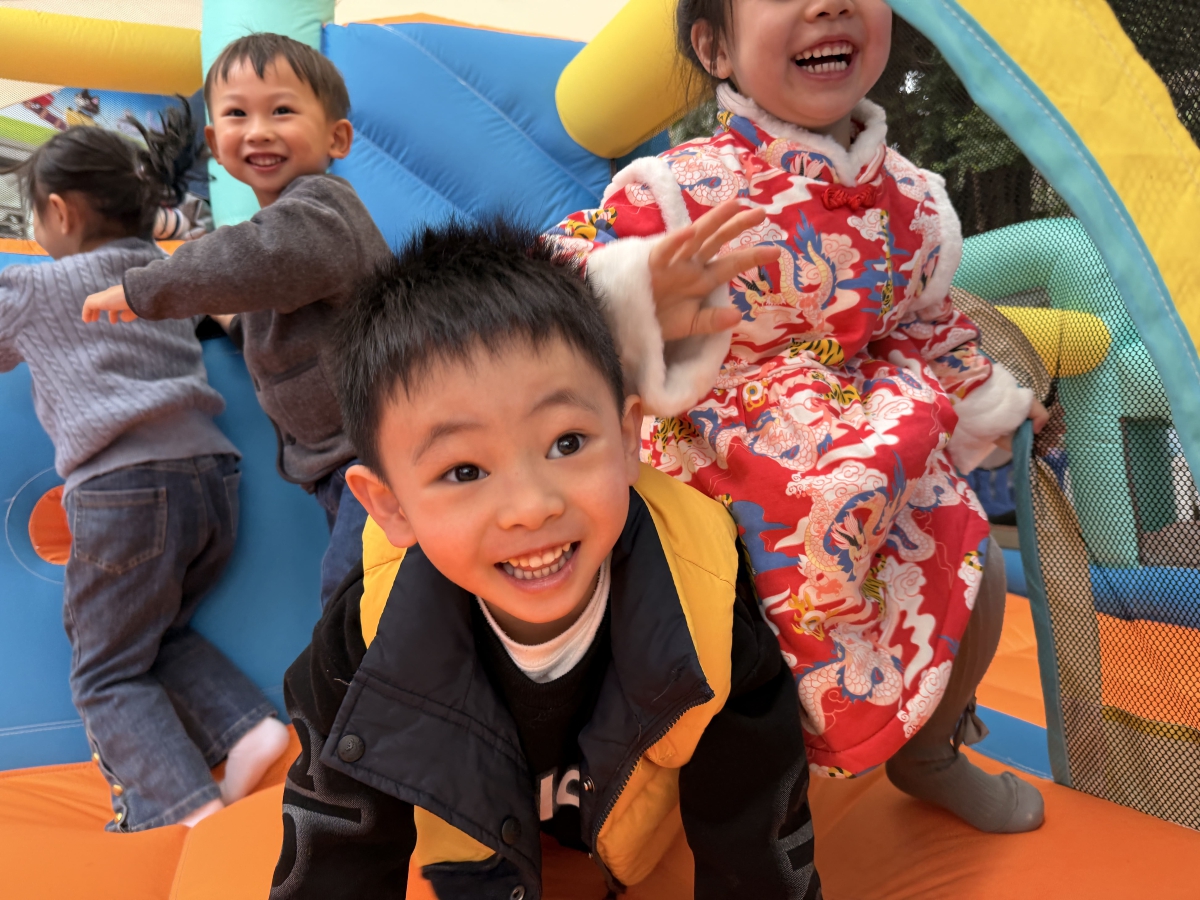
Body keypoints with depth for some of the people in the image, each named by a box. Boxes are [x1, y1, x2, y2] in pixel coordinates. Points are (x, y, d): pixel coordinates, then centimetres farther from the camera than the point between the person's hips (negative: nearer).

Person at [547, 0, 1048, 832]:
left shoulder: (907, 194, 4)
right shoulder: (687, 188, -17)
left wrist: (990, 401, 29)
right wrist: (636, 301, -42)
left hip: (888, 459, 7)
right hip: (735, 460, -6)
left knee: (976, 573, 10)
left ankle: (928, 754, 42)